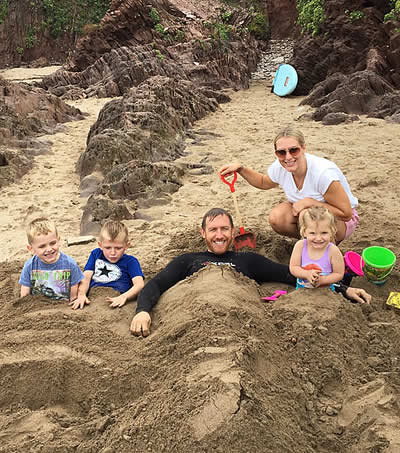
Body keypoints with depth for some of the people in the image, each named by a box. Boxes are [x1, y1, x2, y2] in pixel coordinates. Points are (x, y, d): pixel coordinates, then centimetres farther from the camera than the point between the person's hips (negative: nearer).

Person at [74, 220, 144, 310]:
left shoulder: (130, 261, 13)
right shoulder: (96, 254, 24)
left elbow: (139, 284, -3)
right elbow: (86, 277, 12)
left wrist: (124, 297, -23)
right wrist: (81, 295, -10)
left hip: (114, 301, -1)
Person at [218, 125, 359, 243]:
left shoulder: (324, 173, -35)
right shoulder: (279, 167, -16)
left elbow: (346, 213, -27)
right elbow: (264, 182, 10)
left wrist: (309, 202, -32)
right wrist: (240, 169, -5)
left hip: (340, 220, -5)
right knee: (276, 217, -22)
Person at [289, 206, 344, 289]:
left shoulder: (333, 250, -17)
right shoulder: (300, 246, -12)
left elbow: (339, 274, -10)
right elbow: (293, 267, -7)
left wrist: (322, 280, -23)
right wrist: (307, 274, -24)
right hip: (301, 288, 2)